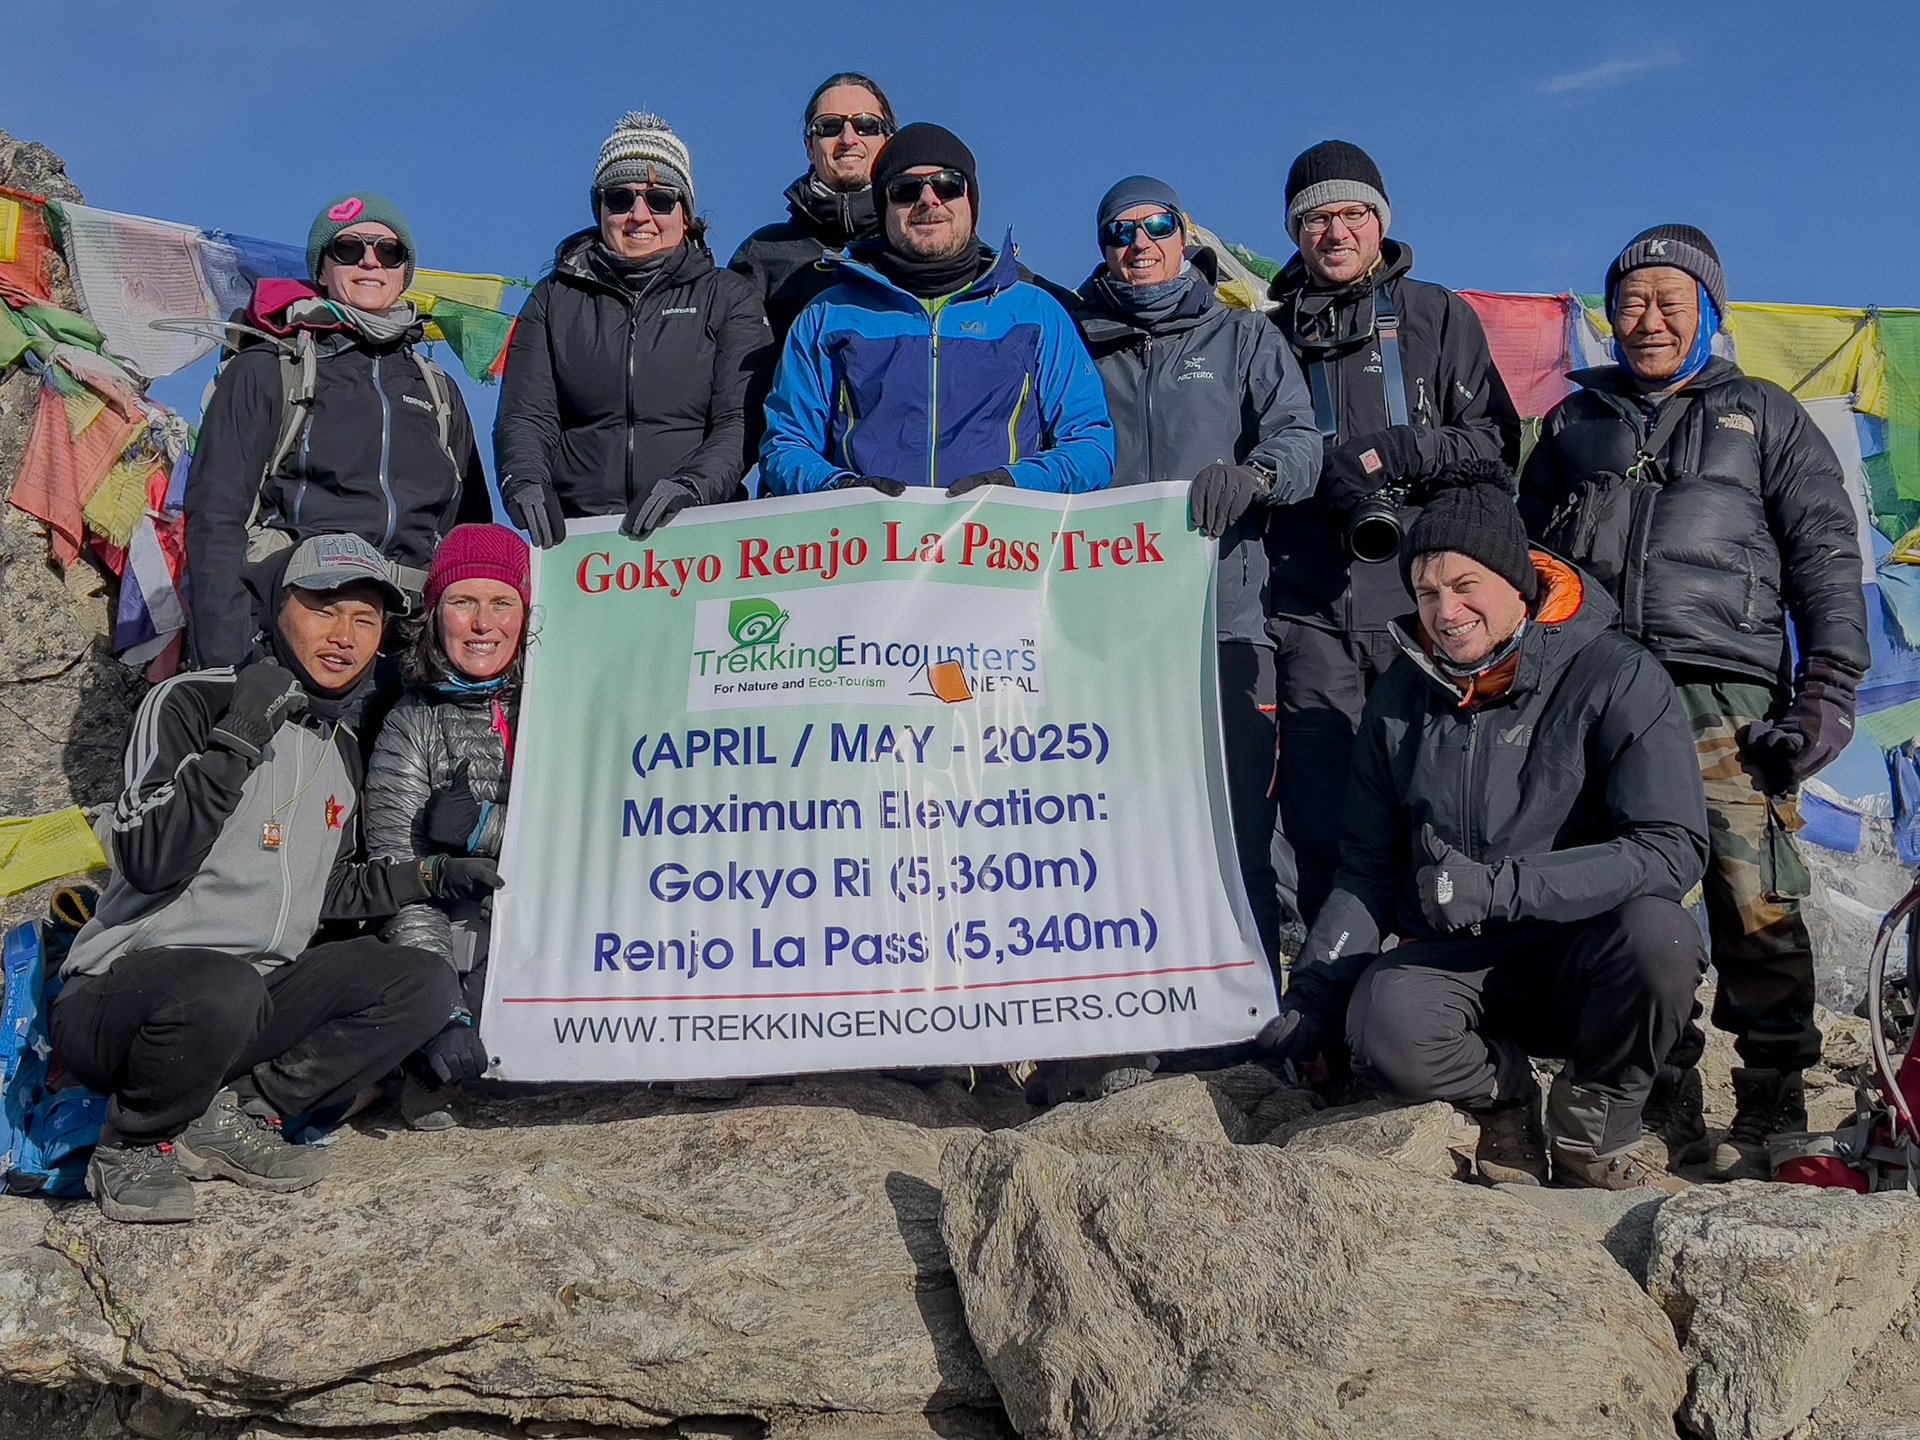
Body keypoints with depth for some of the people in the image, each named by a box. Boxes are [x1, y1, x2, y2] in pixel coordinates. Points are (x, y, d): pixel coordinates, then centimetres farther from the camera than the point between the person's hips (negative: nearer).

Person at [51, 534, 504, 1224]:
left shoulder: (341, 743, 13)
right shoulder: (192, 702, -9)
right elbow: (148, 863, -23)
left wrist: (430, 875, 11)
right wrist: (237, 739, -26)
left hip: (256, 997, 7)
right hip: (116, 998, -7)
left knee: (425, 985, -10)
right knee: (224, 991, -39)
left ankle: (234, 1116, -7)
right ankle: (131, 1148, -9)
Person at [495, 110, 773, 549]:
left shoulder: (730, 298, 13)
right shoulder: (555, 300, 19)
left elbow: (741, 423, 1)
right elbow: (525, 416, 9)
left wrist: (689, 487, -18)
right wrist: (524, 482, -13)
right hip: (576, 533, 2)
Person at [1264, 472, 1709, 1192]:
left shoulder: (1615, 677, -9)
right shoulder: (1401, 697, 4)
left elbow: (1672, 848, -18)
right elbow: (1367, 870, 10)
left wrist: (1504, 885, -28)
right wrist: (1308, 998, -1)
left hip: (1582, 959, -1)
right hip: (1453, 963, 1)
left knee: (1658, 932, -35)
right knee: (1385, 1034, -32)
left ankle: (1593, 1133, -5)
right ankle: (1501, 1083, 4)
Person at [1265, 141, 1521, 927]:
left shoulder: (1440, 316, 15)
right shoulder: (1275, 334, 18)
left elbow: (1497, 437, 8)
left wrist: (1396, 452, -8)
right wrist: (1328, 478, -4)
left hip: (1422, 597, -1)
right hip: (1309, 605, 1)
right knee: (1319, 817, -2)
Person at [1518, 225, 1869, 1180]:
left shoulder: (1764, 416, 17)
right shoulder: (1574, 423, 24)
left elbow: (1825, 555, 9)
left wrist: (1830, 686, -3)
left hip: (1728, 696, -2)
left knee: (1755, 906, -10)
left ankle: (1771, 1113, -2)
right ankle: (1661, 1110, 10)